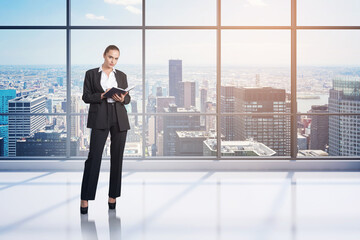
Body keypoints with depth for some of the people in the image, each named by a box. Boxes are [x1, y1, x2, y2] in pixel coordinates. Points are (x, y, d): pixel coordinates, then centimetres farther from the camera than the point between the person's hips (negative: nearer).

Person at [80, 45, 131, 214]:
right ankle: (85, 199, -6)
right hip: (100, 119, -3)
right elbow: (86, 96, 1)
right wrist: (103, 95, -15)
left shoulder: (121, 76, 14)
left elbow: (128, 97, 13)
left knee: (117, 157, 4)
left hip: (119, 119, 3)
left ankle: (113, 196, 13)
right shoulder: (91, 74, 6)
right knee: (94, 157, -9)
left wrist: (122, 99, -10)